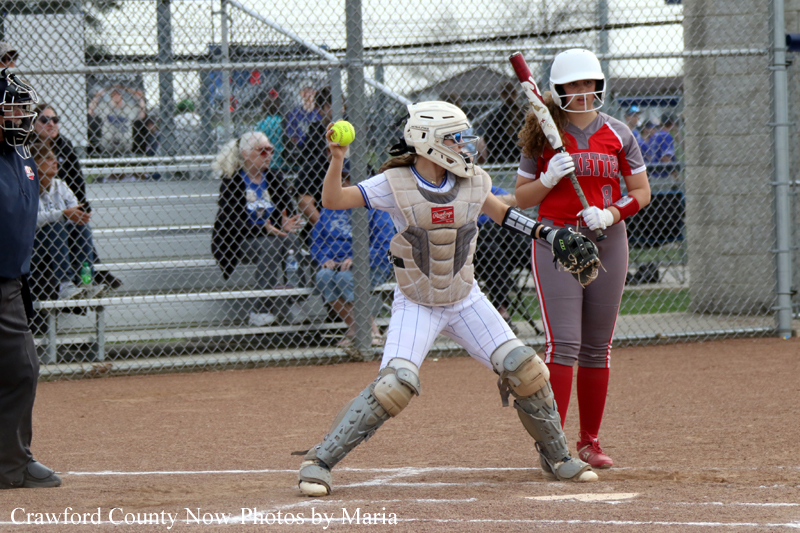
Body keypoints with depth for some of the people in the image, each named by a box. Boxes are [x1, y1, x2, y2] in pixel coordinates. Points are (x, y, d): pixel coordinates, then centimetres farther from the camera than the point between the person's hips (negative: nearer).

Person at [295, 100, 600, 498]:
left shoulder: (473, 182, -4)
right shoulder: (396, 184, -16)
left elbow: (496, 210, 17)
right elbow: (333, 200, -20)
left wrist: (546, 234, 11)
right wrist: (337, 162, -37)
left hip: (464, 299, 4)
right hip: (415, 304, -4)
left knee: (524, 370, -3)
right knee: (396, 383, -23)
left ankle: (555, 457, 19)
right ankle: (319, 462, -13)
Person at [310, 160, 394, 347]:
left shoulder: (375, 207, -2)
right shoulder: (329, 209, 13)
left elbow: (384, 246, -9)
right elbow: (317, 242, 14)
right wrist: (325, 259, -8)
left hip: (373, 267, -4)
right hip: (336, 264, 4)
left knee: (344, 277, -36)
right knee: (323, 276, -30)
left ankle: (372, 329, -20)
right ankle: (353, 327, -17)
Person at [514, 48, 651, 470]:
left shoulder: (617, 134, 5)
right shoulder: (544, 136, 1)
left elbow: (641, 192, 8)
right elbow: (520, 198, 4)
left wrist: (611, 214, -10)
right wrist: (550, 178, -15)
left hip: (607, 243, 3)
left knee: (597, 346, 7)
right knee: (563, 342, -13)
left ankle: (589, 440, 17)